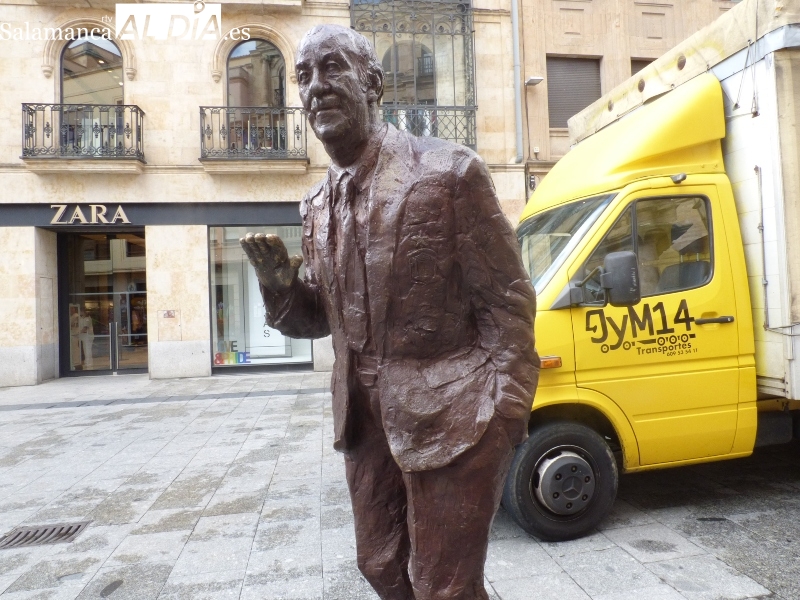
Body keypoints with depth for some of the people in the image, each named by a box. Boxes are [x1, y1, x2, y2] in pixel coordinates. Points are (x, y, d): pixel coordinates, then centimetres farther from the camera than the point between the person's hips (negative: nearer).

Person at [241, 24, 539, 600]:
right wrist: (279, 283, -5)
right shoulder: (317, 207, 8)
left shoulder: (448, 171, -12)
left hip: (450, 420, -6)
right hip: (366, 424, 7)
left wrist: (503, 416, -12)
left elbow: (508, 303, -10)